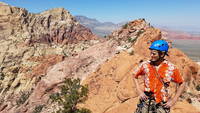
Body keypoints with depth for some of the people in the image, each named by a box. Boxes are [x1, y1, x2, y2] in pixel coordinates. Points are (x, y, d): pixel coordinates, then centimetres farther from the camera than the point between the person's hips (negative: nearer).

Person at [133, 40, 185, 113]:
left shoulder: (171, 68, -10)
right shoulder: (145, 65, -8)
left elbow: (182, 84, 3)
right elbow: (134, 76, 7)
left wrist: (173, 100, -3)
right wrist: (139, 91, -2)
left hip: (162, 106, 0)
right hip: (146, 103, 1)